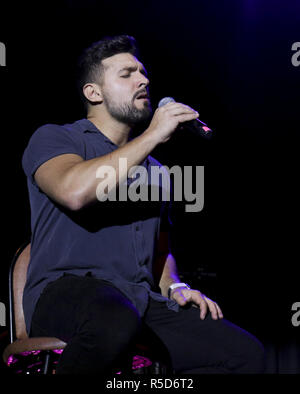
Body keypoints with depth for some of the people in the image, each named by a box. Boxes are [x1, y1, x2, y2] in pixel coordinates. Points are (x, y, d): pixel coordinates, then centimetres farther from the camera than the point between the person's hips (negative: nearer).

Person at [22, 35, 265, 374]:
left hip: (144, 300, 6)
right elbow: (74, 191, -17)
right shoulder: (53, 138, 7)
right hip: (67, 289, -5)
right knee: (116, 321, -41)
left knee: (247, 354, -15)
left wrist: (174, 287, 9)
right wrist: (152, 136, -9)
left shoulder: (154, 169, 27)